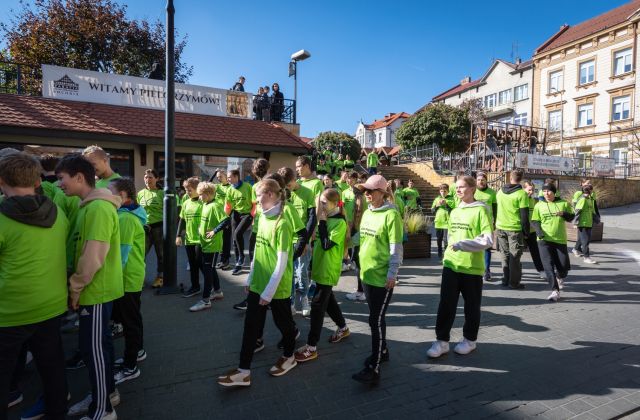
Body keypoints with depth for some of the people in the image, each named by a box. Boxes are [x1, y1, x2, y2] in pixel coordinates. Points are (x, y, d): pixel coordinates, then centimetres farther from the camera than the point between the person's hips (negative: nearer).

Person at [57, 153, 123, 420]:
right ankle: (106, 393, 37)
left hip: (96, 291, -9)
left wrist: (75, 287, -12)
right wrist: (77, 285, 14)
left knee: (93, 348, 3)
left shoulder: (98, 208, -21)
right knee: (98, 344, 20)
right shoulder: (90, 206, 10)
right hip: (97, 289, 9)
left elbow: (93, 257, -25)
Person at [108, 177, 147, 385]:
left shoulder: (125, 218, -21)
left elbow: (122, 252, -22)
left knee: (129, 321, 1)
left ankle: (130, 367, 14)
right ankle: (137, 350, 38)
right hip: (132, 276, 9)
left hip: (127, 279, -9)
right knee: (132, 317, 22)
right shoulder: (131, 214, 8)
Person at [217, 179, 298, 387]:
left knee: (282, 322, 15)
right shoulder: (262, 218, 5)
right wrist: (250, 278, 14)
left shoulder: (282, 224, -19)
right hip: (257, 284, 7)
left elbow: (282, 262, -20)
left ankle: (289, 356, 40)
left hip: (277, 287, -7)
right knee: (250, 326, 10)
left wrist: (269, 291, -18)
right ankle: (244, 371, 21)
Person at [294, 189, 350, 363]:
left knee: (317, 305, -5)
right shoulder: (325, 218, 7)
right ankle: (343, 328, 42)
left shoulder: (340, 222, -17)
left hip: (328, 270, -8)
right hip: (320, 268, 8)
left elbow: (326, 245, -26)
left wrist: (322, 221, -21)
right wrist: (312, 265, 14)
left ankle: (311, 347, 5)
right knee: (328, 300, 21)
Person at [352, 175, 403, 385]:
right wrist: (361, 264, 19)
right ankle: (382, 351, 38)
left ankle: (373, 368, 7)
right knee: (376, 317, 20)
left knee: (376, 320, -3)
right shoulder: (367, 213, 9)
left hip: (382, 276, -8)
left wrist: (393, 274, -16)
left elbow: (396, 248, -16)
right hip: (367, 273, 8)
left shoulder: (391, 214, -15)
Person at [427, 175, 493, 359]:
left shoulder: (481, 210, -9)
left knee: (471, 306, 12)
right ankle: (442, 340, 15)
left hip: (472, 267, -5)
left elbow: (488, 239, -16)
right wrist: (451, 249, 12)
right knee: (446, 304, 5)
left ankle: (470, 340, 29)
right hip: (451, 265, 5)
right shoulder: (454, 212, 11)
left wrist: (462, 244, -21)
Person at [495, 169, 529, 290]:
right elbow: (524, 215, -12)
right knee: (514, 256, 4)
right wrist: (526, 231, -5)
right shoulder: (521, 193, -12)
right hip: (515, 229, -4)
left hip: (500, 227, 5)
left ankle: (505, 280, 19)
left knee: (505, 254, 15)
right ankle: (514, 282, 7)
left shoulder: (500, 191, 5)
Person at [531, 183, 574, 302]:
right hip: (544, 240, -1)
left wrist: (564, 214, -16)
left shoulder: (563, 203, 5)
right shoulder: (539, 205, 3)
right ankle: (555, 291, -4)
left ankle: (560, 278, 42)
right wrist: (539, 231, -16)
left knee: (563, 266, 6)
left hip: (560, 239, 1)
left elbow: (571, 218, 7)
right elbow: (535, 221, 3)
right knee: (548, 266, -9)